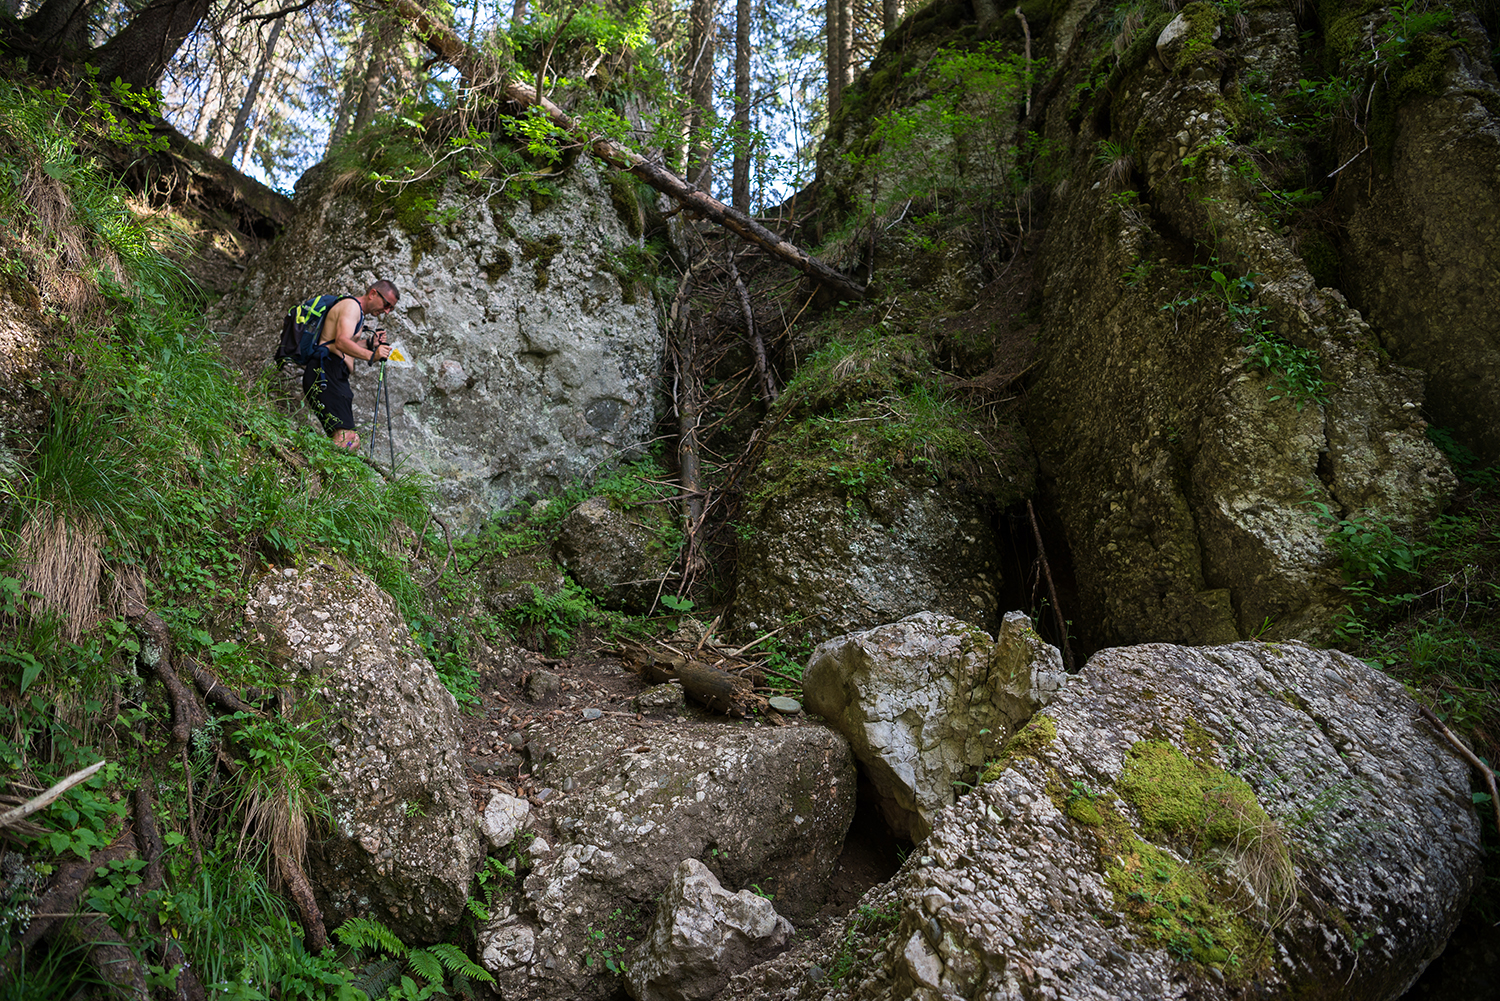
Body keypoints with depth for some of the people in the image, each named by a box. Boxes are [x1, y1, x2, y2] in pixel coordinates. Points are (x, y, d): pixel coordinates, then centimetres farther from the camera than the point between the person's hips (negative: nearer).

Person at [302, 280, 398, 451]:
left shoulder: (358, 313, 29)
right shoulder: (351, 305, -4)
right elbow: (341, 342, -20)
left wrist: (370, 345, 17)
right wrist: (371, 355, -27)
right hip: (326, 374, -10)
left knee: (351, 441, 1)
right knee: (346, 438, -23)